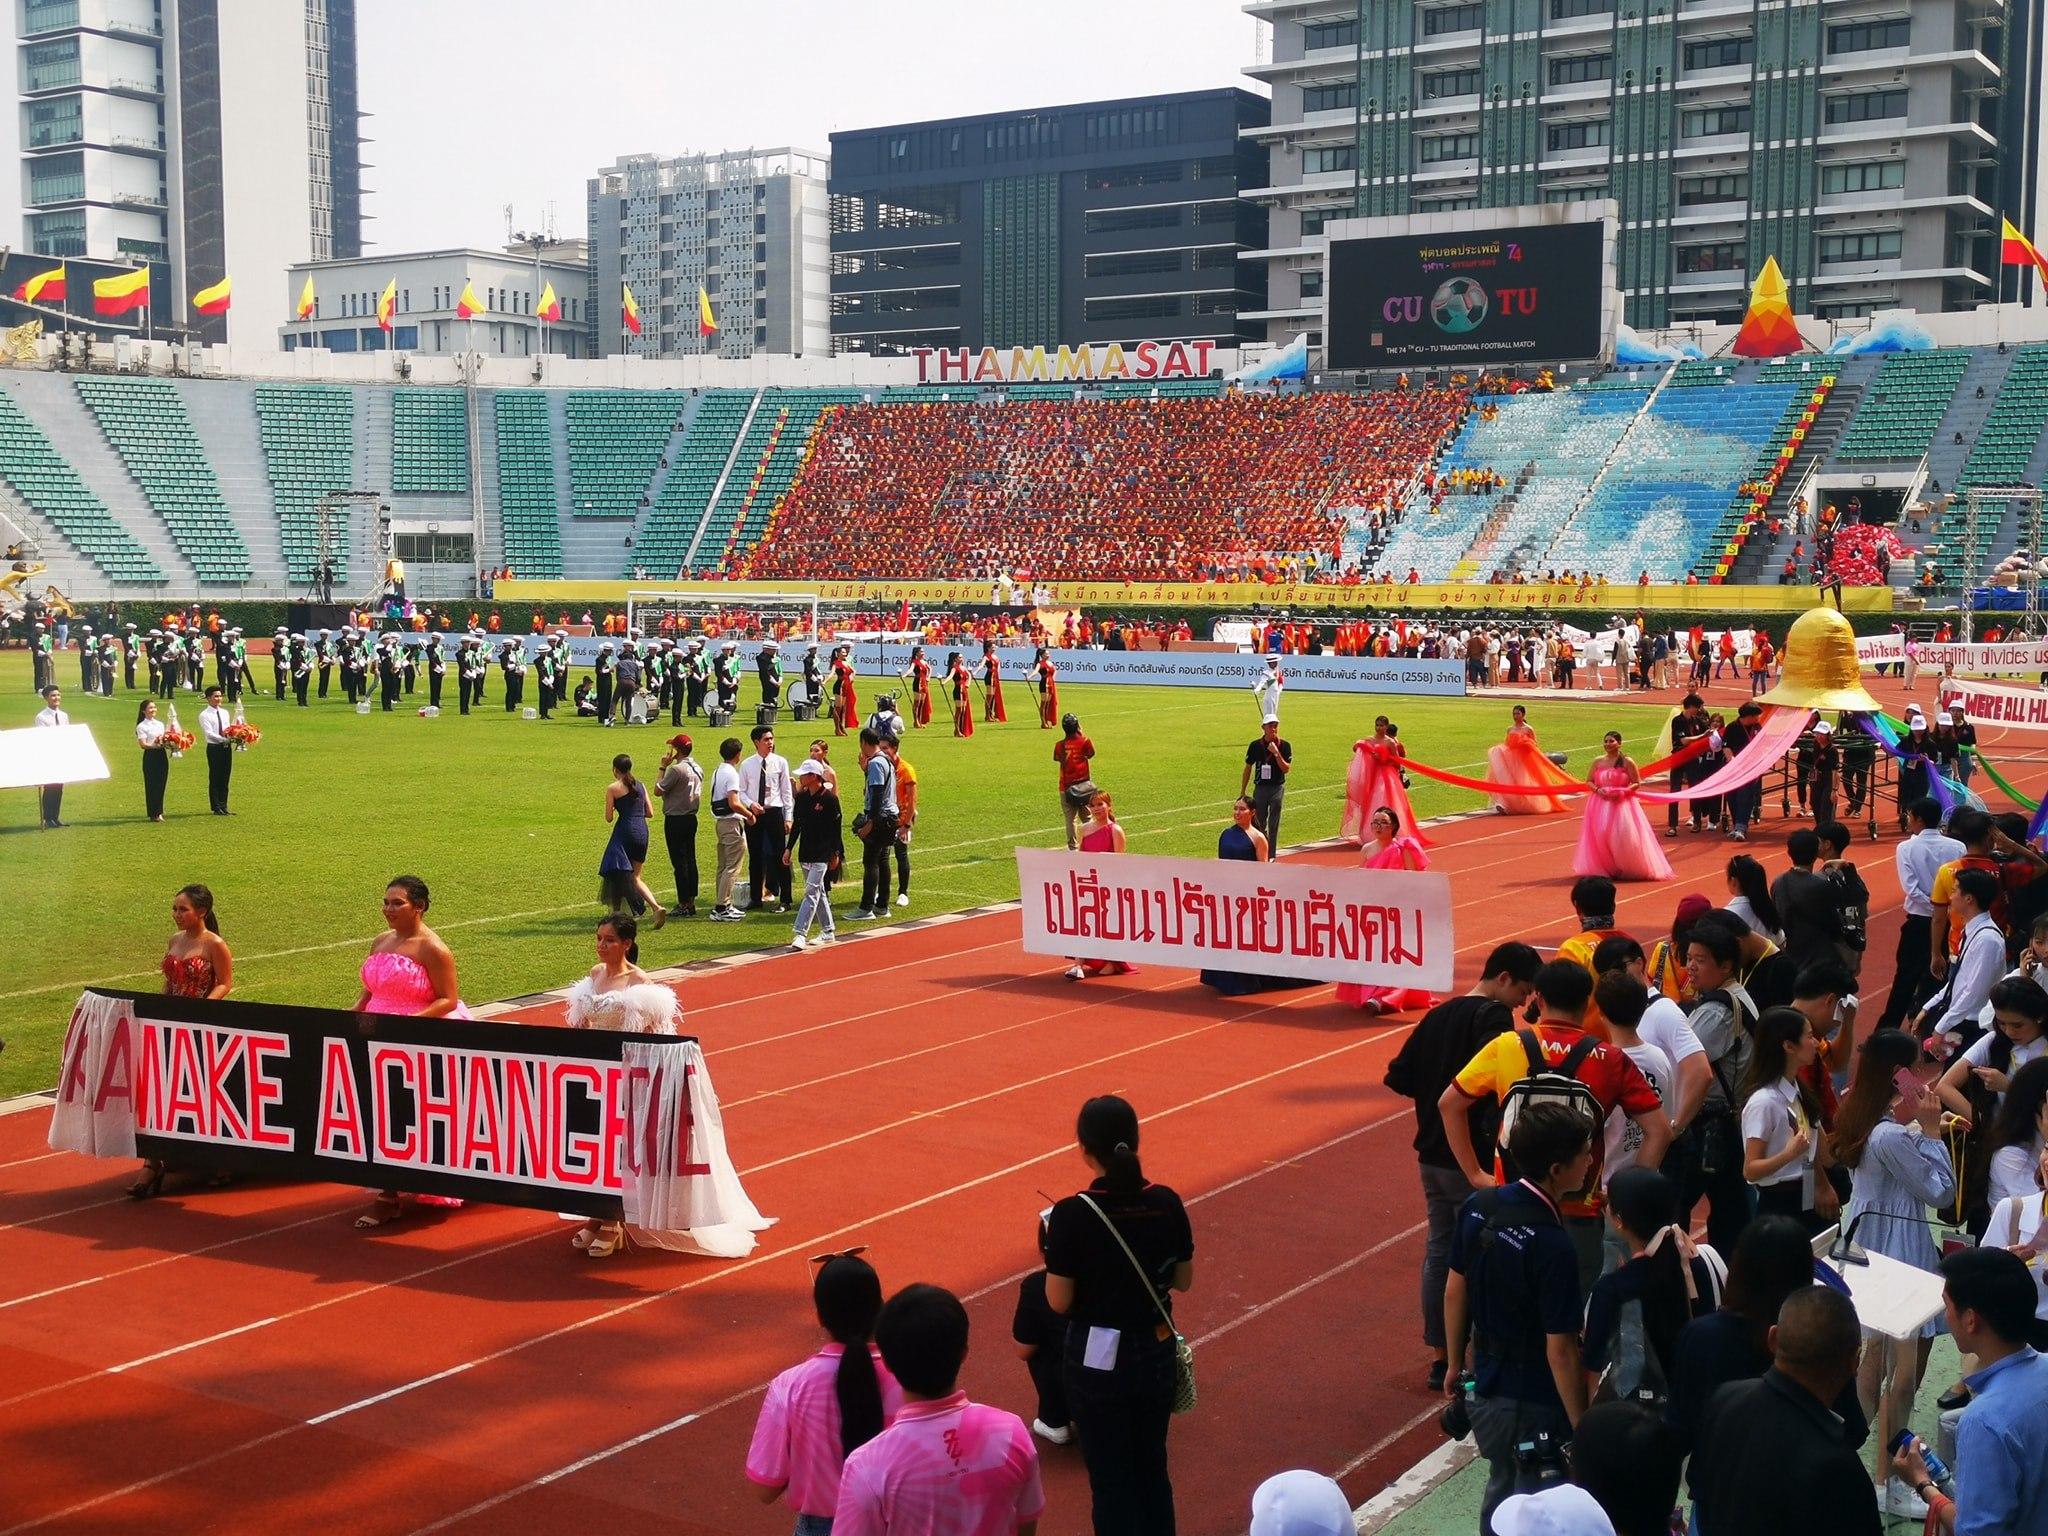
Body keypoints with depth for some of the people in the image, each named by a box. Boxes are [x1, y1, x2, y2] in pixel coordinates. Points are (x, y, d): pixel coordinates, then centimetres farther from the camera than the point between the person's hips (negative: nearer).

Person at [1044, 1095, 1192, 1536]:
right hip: (1156, 1352, 4)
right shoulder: (1166, 1203, -8)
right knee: (1152, 1468, 20)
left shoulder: (1072, 1215, -20)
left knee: (1110, 1477, 9)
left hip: (1097, 1359, -4)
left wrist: (1055, 1252, 1)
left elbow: (1059, 1302, -14)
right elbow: (1183, 1280, 2)